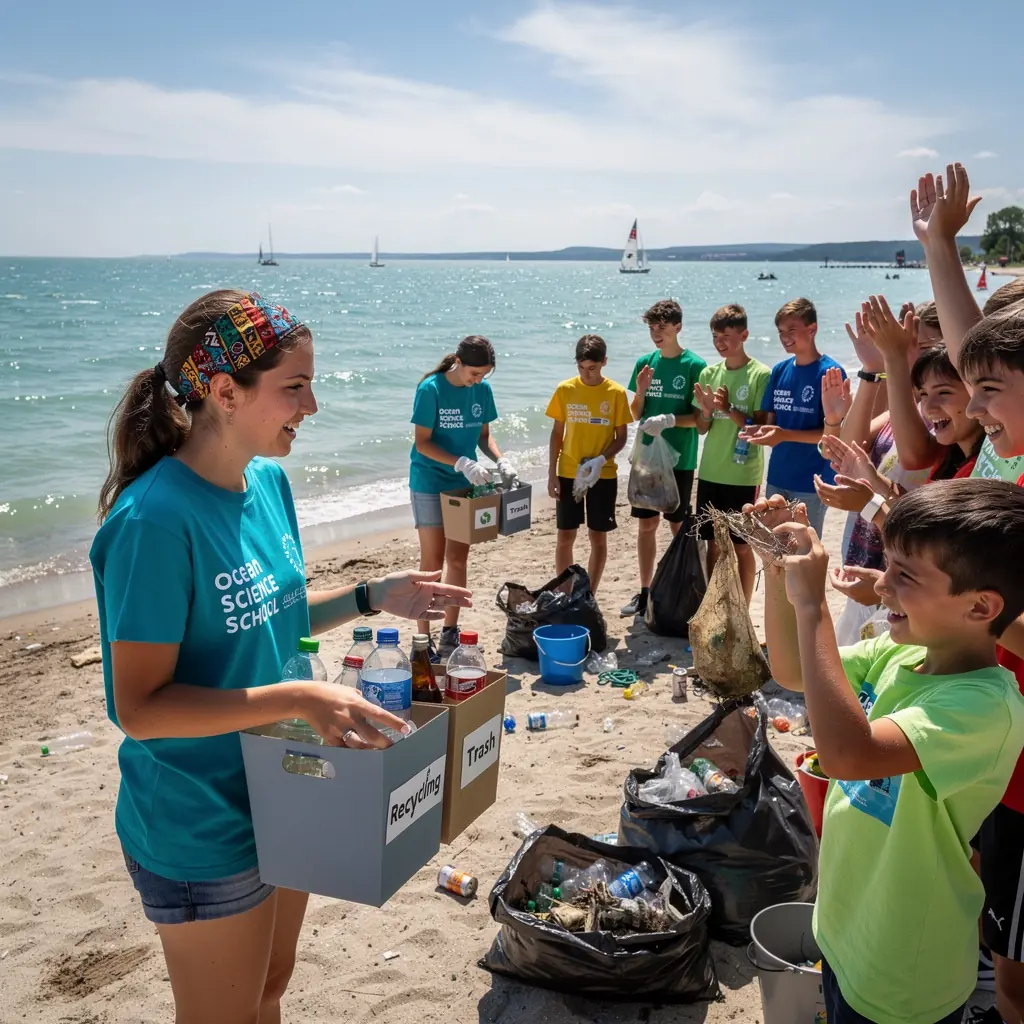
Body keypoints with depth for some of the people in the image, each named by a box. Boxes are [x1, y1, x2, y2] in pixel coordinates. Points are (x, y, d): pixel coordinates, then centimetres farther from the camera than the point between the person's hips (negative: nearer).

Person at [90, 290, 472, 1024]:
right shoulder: (154, 521, -27)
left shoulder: (269, 481, -2)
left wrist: (372, 597, -3)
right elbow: (139, 706, -25)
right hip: (202, 831, -7)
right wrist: (297, 698, -32)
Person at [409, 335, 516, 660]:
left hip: (464, 484, 5)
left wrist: (500, 459, -10)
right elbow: (422, 442, -16)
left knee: (458, 558, 9)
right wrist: (461, 463, -27)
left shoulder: (482, 389, 0)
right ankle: (424, 641, 6)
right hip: (430, 483, -5)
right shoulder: (431, 389, -16)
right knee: (433, 562, -3)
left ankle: (450, 633, 22)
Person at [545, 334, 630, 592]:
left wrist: (601, 460, -19)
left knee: (598, 538, 5)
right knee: (565, 537, 4)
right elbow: (557, 433, 3)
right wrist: (552, 473, -2)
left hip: (603, 475, -1)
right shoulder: (565, 390, -3)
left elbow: (621, 437, -2)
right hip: (568, 474, 1)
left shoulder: (616, 393, -6)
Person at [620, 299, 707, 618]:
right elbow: (636, 415, 9)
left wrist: (669, 420, -23)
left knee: (678, 525, 5)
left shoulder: (694, 366, -8)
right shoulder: (645, 363, 5)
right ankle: (645, 592, 20)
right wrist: (640, 392, -9)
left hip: (679, 459, -4)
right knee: (646, 524, 10)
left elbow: (701, 417, -9)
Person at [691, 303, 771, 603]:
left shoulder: (761, 375, -9)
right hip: (710, 473, 5)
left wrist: (729, 409, -21)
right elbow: (702, 429, 8)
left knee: (741, 546, 3)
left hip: (743, 476, -5)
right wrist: (706, 411, -13)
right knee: (713, 543, 12)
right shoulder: (709, 373, 6)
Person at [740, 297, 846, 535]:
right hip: (777, 477, 6)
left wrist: (785, 435, -25)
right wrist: (759, 430, -13)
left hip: (812, 481, -6)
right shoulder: (779, 370, 7)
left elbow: (832, 432, -14)